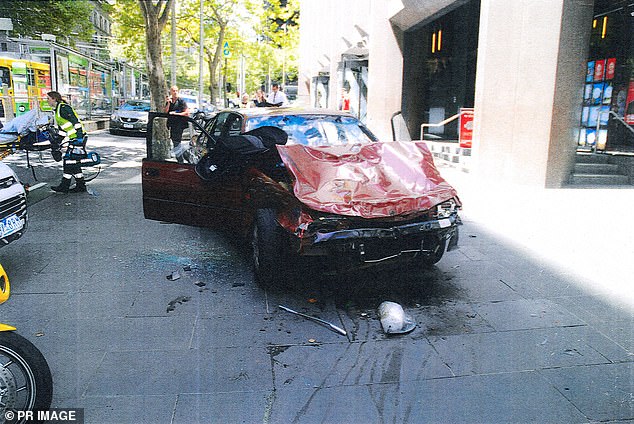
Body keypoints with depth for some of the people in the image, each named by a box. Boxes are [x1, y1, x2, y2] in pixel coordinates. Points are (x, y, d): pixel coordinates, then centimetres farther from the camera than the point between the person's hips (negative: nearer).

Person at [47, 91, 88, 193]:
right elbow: (61, 127, 24)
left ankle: (64, 186, -2)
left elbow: (75, 122, -20)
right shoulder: (58, 109, 20)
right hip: (73, 138, 10)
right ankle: (81, 186, 15)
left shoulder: (63, 108, -12)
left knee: (69, 161, -8)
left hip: (78, 138, -10)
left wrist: (80, 137, -24)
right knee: (74, 162, 11)